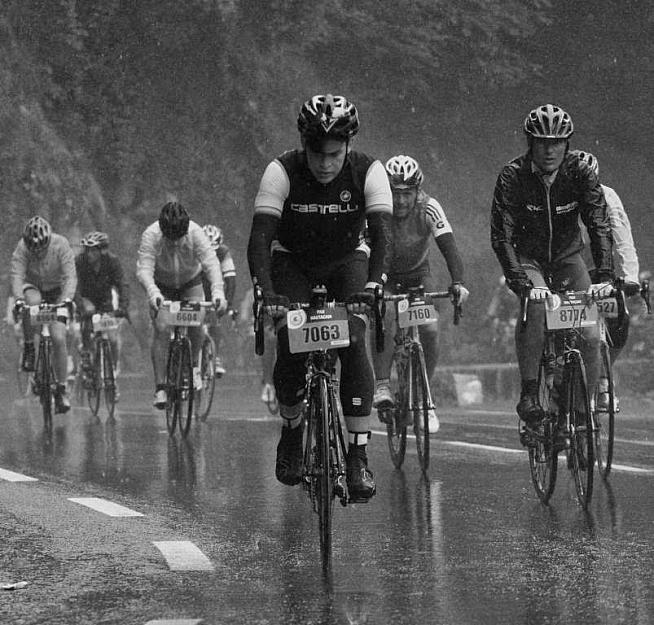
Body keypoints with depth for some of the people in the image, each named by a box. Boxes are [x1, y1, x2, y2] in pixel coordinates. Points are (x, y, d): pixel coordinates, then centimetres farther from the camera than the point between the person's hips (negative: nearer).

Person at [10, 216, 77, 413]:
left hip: (56, 291, 0)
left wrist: (67, 299, -46)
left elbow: (70, 275, -30)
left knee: (59, 338, -14)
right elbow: (17, 276, -30)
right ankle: (29, 348, -17)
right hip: (32, 287, 0)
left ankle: (61, 389, -5)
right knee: (31, 302, -37)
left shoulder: (61, 245, -25)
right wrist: (18, 300, -47)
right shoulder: (22, 248, -23)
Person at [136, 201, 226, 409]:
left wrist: (218, 292, -52)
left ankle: (193, 364, 11)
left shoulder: (196, 233, -29)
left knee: (196, 323, -18)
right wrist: (153, 294, -58)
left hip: (190, 282, 1)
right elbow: (144, 269, -39)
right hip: (161, 285, -1)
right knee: (161, 329, -17)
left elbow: (211, 263, -36)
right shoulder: (151, 236, -31)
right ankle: (160, 387, -16)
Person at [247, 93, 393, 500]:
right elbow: (260, 237, -32)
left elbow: (382, 232, -34)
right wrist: (266, 294, -47)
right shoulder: (282, 172, -27)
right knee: (290, 350, -19)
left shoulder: (368, 172, -25)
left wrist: (372, 285, -51)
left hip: (348, 258, 0)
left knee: (354, 342, -23)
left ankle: (359, 455, -22)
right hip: (292, 261, 0)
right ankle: (292, 429, 9)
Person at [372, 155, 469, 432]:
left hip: (418, 275, 1)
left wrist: (457, 283, -47)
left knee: (430, 330, -18)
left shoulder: (429, 209, -24)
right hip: (384, 276, -1)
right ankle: (382, 386, -27)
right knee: (385, 314, -32)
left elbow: (449, 247, -31)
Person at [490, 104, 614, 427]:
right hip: (527, 258, -2)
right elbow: (502, 235, -26)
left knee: (589, 335, -14)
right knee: (535, 305, -34)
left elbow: (599, 225, -22)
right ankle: (528, 393, -26)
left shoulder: (580, 173, -16)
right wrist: (522, 282, -39)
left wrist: (604, 276, -36)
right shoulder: (513, 176, -21)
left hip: (567, 256, 2)